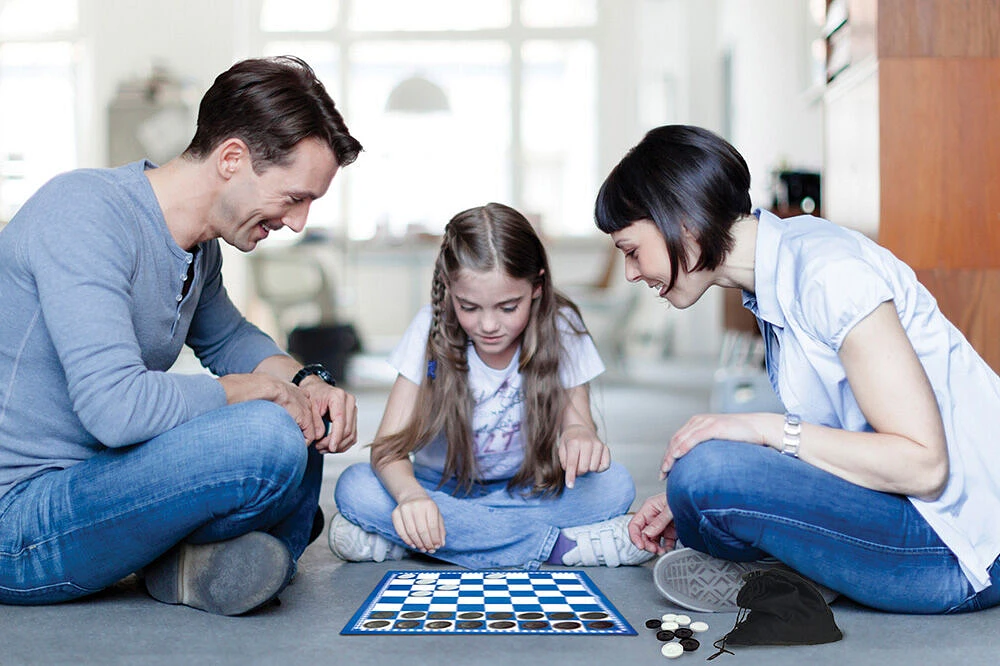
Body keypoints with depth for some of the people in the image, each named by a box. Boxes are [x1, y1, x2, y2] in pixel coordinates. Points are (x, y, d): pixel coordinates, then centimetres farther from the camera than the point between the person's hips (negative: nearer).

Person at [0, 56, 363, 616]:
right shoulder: (85, 213, -21)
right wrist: (261, 389, -16)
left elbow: (228, 338, 26)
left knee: (306, 424, 14)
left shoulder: (199, 246, 6)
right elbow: (117, 408, -32)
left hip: (89, 480, 10)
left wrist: (307, 381, 4)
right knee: (267, 438, -30)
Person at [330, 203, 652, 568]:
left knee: (614, 485, -28)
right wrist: (410, 494, -43)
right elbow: (389, 445, -20)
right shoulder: (432, 329, -15)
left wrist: (579, 435, -38)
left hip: (528, 492, 0)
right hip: (440, 488, 0)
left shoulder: (560, 328, -13)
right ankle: (557, 544, -28)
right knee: (354, 487, -29)